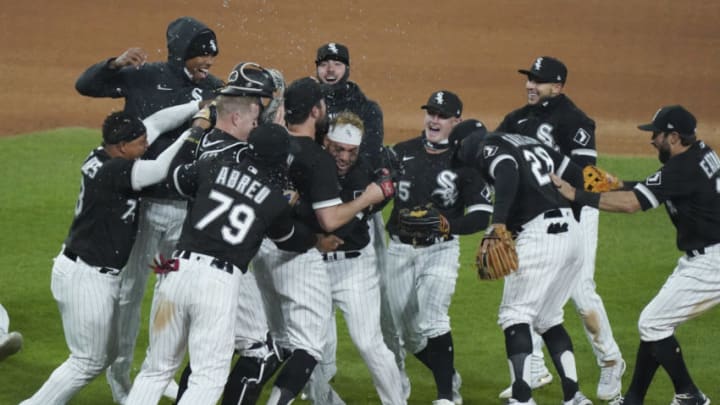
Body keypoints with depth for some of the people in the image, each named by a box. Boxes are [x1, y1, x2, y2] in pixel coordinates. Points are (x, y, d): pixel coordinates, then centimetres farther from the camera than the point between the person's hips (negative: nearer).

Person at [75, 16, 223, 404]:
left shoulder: (215, 90, 0)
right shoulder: (144, 78, -7)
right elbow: (85, 85, -7)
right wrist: (116, 64, -23)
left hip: (187, 207, 3)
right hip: (141, 201, -3)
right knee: (129, 289, 6)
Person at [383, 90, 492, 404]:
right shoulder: (402, 152, 7)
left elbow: (482, 216, -8)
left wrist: (446, 225, -23)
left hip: (440, 251, -4)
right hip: (399, 251, 4)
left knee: (431, 321, -24)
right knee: (411, 334, 8)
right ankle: (449, 379, 32)